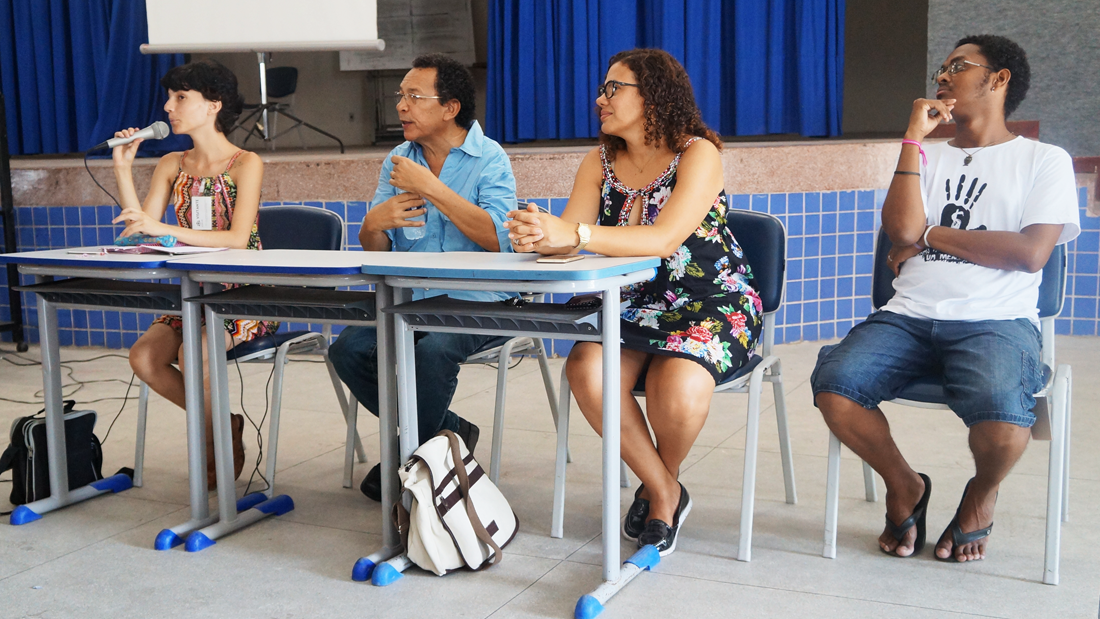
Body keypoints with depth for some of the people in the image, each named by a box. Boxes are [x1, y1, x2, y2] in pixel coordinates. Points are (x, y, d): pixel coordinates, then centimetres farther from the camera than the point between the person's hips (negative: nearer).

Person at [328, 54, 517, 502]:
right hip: (407, 300, 6)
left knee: (432, 352, -34)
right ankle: (445, 433, 0)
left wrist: (431, 187, -19)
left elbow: (498, 239, -20)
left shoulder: (490, 159, -3)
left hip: (473, 303, -5)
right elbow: (375, 249, 13)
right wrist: (374, 224, -13)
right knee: (348, 350, -19)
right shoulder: (397, 162, 14)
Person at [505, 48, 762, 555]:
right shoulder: (602, 161, 7)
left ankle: (663, 481, 3)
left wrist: (574, 235, -40)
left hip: (713, 306, -4)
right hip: (632, 306, 5)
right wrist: (536, 235, -32)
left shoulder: (697, 154, -12)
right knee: (586, 371, -26)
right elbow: (568, 235, -7)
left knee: (680, 389, -33)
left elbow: (665, 238, -29)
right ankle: (664, 492, -5)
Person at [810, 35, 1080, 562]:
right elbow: (902, 230, 2)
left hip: (997, 320, -3)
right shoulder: (927, 158, 22)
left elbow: (1031, 253, -6)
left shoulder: (1045, 161, 10)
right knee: (832, 384, -26)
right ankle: (904, 487, 4)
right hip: (909, 316, 3)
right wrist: (914, 138, 3)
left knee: (1002, 419, -34)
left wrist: (930, 234, 0)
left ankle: (981, 495, 4)